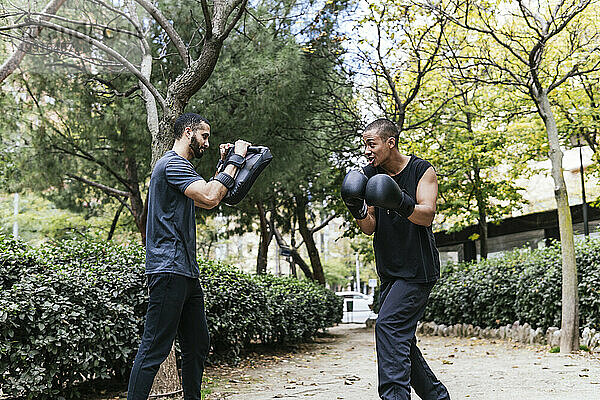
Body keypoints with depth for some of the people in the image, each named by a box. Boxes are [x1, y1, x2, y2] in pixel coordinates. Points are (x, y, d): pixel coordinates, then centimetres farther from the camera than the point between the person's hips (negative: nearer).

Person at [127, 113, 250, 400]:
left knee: (198, 345, 14)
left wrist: (224, 164, 25)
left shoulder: (179, 166, 24)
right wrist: (235, 160, -11)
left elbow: (206, 202, 31)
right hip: (168, 270, -11)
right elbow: (210, 197, -22)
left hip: (186, 272, 11)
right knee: (154, 349, -10)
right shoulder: (172, 164, -9)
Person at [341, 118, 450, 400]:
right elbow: (369, 228, 2)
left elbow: (427, 216, -14)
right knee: (401, 340, 9)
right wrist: (359, 212, -20)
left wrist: (400, 202, -33)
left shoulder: (422, 170, -5)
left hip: (418, 270, -6)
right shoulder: (369, 175, 6)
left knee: (388, 326, -20)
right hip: (389, 271, 6)